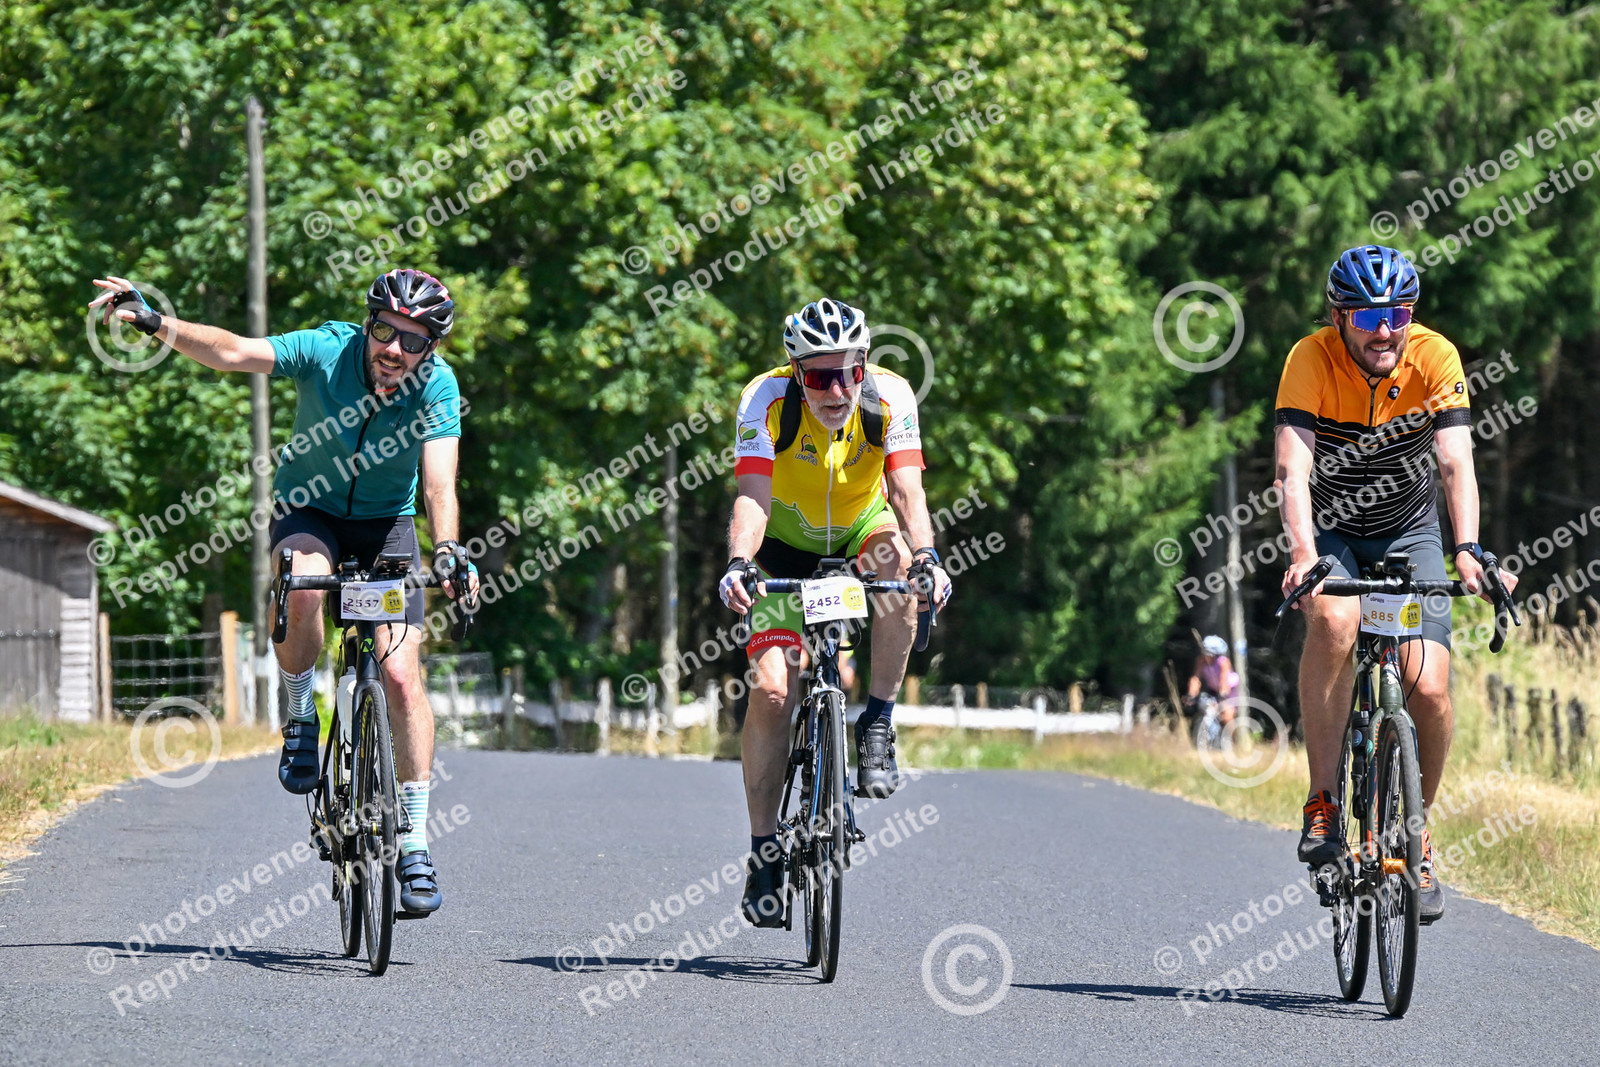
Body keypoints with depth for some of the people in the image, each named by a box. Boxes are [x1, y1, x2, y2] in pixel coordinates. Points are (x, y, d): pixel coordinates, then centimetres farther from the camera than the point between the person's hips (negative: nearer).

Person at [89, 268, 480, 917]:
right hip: (310, 507, 0)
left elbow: (440, 480, -33)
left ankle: (415, 843, -7)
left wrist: (447, 550, -52)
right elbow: (232, 353, -35)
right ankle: (300, 718, -10)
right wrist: (154, 323, -51)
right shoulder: (325, 351, -24)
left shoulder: (437, 384, -22)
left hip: (387, 521, 1)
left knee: (401, 673, -14)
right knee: (304, 585, -36)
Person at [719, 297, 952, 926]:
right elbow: (753, 496, -35)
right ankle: (764, 851, -5)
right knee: (771, 690, -17)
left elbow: (907, 490, -32)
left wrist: (926, 557, -50)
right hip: (788, 547, -1)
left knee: (895, 555, -37)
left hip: (859, 537, 1)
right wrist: (740, 565, -54)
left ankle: (878, 726, -23)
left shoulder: (888, 398, -23)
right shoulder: (766, 401, -26)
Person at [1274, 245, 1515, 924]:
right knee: (1334, 621, -34)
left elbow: (1457, 464, -28)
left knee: (1428, 689, -16)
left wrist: (1467, 549, -44)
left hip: (1409, 534, 1)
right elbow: (1293, 467, -33)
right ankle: (1322, 803, -25)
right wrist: (1303, 553, -50)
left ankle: (1417, 826, 10)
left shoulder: (1435, 358, -19)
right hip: (1331, 531, -1)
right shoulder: (1311, 361, -23)